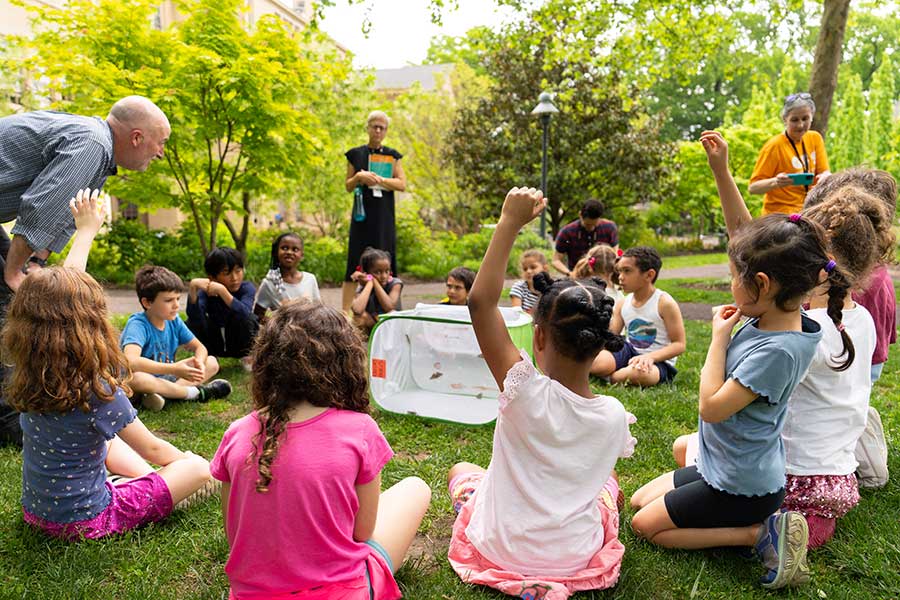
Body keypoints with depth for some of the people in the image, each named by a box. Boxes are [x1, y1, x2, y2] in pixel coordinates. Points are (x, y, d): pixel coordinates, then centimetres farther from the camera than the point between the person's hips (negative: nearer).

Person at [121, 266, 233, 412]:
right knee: (134, 378, -40)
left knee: (212, 363, -3)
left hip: (165, 377, 7)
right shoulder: (138, 324, -23)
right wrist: (173, 369, -43)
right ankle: (194, 392, -23)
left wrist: (199, 362, -21)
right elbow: (131, 361, -40)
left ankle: (163, 393, -25)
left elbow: (199, 347, 4)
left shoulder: (174, 321, -3)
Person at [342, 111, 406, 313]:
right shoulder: (355, 154, 9)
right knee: (355, 261, -3)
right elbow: (348, 186, 10)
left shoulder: (392, 155, 10)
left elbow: (402, 184, 1)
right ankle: (345, 310, -1)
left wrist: (377, 179, -11)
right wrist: (359, 177, -10)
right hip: (362, 215, 0)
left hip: (384, 216, 1)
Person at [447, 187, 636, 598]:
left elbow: (480, 301, -31)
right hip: (578, 559, 2)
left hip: (500, 551, -2)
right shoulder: (615, 416, -18)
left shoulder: (526, 392, -30)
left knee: (461, 470, 27)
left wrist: (509, 223, -28)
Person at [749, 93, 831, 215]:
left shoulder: (815, 138, 5)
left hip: (808, 212, 7)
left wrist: (825, 176, -18)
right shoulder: (774, 146, -13)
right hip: (780, 215, -7)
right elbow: (753, 187, -14)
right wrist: (775, 182, -33)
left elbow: (825, 172, 5)